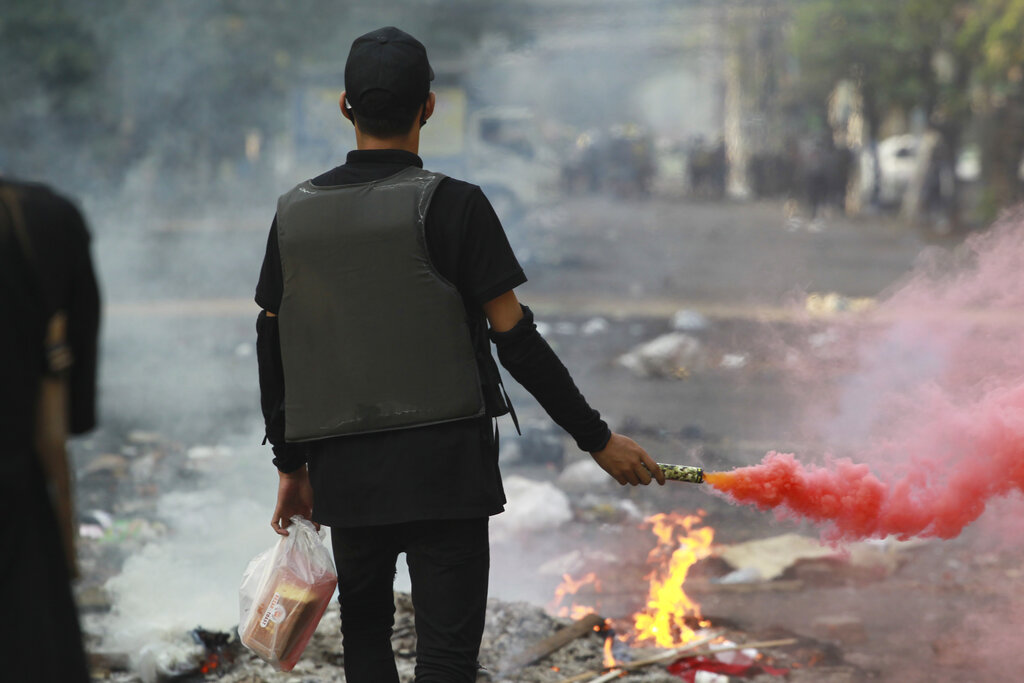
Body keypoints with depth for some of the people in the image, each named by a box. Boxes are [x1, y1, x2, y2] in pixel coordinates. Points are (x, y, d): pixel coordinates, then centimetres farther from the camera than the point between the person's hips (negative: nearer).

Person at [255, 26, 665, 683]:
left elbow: (272, 351, 10)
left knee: (365, 630, 22)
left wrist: (291, 465, 20)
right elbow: (515, 338, -9)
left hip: (341, 473, 4)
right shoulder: (451, 205, -7)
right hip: (443, 467, -4)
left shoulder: (294, 213, 6)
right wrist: (597, 438, -2)